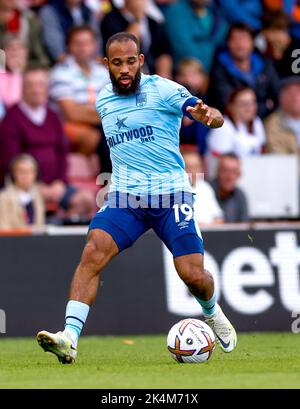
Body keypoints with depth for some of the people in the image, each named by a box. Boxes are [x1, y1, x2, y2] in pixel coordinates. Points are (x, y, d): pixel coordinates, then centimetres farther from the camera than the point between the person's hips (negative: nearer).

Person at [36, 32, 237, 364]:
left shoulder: (162, 89, -5)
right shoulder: (103, 100, 12)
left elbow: (209, 115, -17)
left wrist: (209, 115, -40)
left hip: (171, 191, -3)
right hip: (125, 196, 3)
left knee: (192, 274, -9)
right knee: (93, 251, -22)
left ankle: (212, 314, 28)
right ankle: (69, 339, -29)